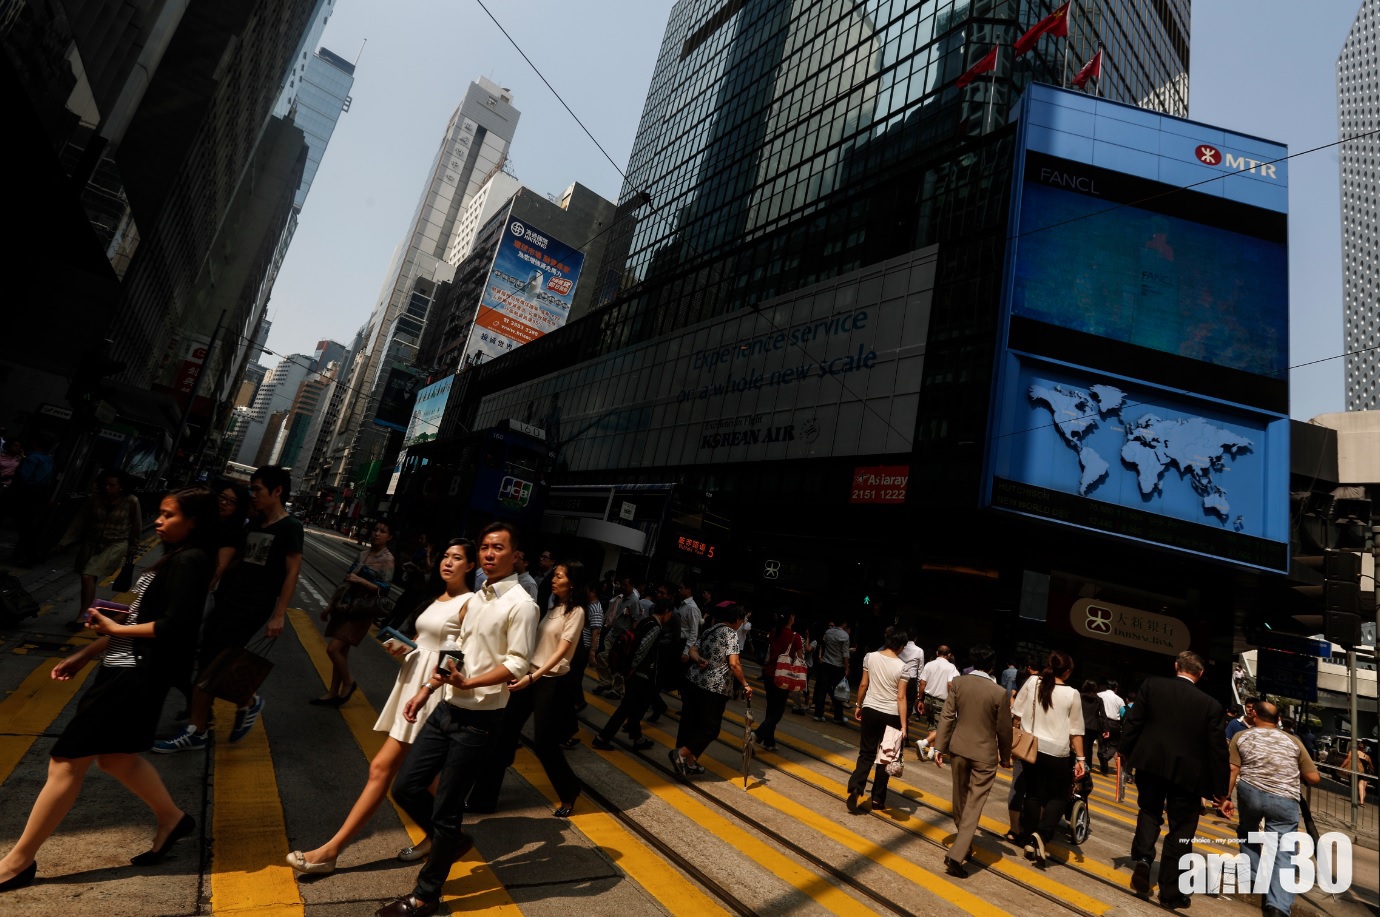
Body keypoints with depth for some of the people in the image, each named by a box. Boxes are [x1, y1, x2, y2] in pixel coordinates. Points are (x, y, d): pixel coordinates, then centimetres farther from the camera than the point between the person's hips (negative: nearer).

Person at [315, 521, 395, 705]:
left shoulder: (387, 559, -11)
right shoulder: (363, 553, 8)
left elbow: (384, 589, -16)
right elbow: (346, 581, 13)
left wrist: (360, 580, -23)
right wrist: (331, 605, 15)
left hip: (361, 611, -6)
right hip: (345, 607, 6)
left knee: (333, 648, -11)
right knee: (341, 651, 10)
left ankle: (348, 683, 11)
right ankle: (333, 693, 22)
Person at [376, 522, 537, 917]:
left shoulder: (521, 604, -16)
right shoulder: (477, 597, 10)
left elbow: (518, 664, -20)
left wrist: (469, 683, -27)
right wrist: (427, 689, 13)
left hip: (478, 719, -7)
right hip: (447, 709, 8)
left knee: (446, 808, 5)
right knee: (406, 787, 11)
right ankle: (450, 840, 36)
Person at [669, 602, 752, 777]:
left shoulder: (709, 630, 13)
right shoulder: (731, 633, -10)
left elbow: (692, 650, 6)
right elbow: (734, 664, -18)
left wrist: (699, 660, -10)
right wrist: (745, 685, -10)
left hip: (693, 681, 8)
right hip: (714, 688, -8)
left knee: (690, 722, 15)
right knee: (710, 727, 5)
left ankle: (689, 760, 26)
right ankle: (681, 753, -4)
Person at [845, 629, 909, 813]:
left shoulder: (870, 657, -4)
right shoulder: (901, 666, -10)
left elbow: (863, 685, 1)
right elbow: (901, 697, -12)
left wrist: (858, 705, 14)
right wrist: (903, 725, -9)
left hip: (870, 710, 2)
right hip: (891, 715, -2)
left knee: (866, 753, 10)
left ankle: (855, 788, -8)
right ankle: (877, 798, 18)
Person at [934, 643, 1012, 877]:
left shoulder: (957, 683, -7)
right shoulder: (1000, 693, -13)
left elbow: (947, 716, -5)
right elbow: (1003, 729, -5)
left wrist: (939, 746, 2)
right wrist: (1005, 757, 11)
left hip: (959, 749, 3)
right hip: (985, 754, -3)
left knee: (960, 800, 20)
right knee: (973, 806, 3)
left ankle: (964, 845, 38)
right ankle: (956, 856, -5)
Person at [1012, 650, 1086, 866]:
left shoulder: (1032, 682, -4)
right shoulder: (1072, 694, -9)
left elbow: (1016, 713, 1)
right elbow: (1075, 730, -4)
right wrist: (1080, 758, 5)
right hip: (1058, 752, -2)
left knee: (1033, 795, 15)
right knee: (1058, 797, 13)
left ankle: (1031, 841, 18)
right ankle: (1041, 834, -7)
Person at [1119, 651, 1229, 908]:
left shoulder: (1151, 685, -5)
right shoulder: (1211, 705, -7)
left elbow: (1132, 721, -3)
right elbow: (1218, 750, -4)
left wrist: (1125, 750, 11)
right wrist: (1220, 789, 6)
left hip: (1150, 763, 1)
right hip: (1187, 772, -1)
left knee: (1149, 810, 22)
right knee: (1181, 831, 10)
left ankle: (1142, 856, 2)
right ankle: (1171, 891, 16)